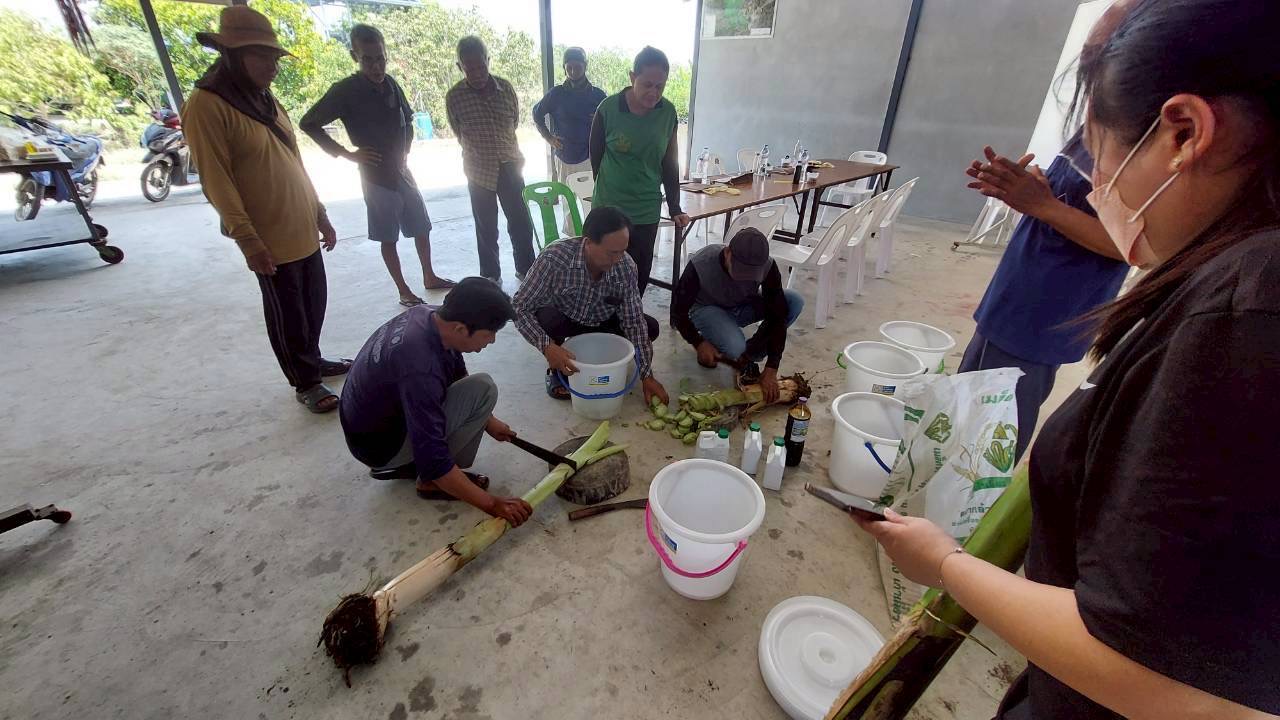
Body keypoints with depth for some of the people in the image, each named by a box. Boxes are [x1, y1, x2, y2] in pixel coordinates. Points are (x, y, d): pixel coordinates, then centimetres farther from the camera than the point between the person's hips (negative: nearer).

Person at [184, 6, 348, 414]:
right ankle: (305, 383, 17)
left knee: (315, 302, 16)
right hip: (270, 238, -7)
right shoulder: (206, 105, -12)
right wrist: (247, 240, -19)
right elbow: (216, 182, -15)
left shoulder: (265, 98, 12)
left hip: (303, 230, 7)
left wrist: (319, 214, 15)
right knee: (287, 315, 4)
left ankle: (313, 360, 35)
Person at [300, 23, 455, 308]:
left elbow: (408, 121, 21)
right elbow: (307, 123, -9)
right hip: (376, 177, -6)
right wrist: (347, 154, -12)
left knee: (422, 228, 12)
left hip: (403, 172, 6)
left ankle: (429, 277, 28)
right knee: (388, 239, 3)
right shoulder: (345, 90, -12)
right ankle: (404, 292, 13)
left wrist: (405, 151, 9)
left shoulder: (391, 84, 4)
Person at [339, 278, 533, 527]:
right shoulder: (420, 370, -36)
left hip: (369, 417, 8)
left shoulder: (427, 315, -12)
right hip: (379, 444, -8)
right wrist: (492, 504, -26)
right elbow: (433, 461, -33)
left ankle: (402, 464, 14)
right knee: (482, 389, -19)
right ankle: (432, 482, -4)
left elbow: (459, 374, 7)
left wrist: (487, 420, 10)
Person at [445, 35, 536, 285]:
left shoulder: (506, 88, -2)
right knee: (487, 228, 6)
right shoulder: (454, 96, -9)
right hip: (479, 171, -2)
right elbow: (461, 135, 3)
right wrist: (482, 153, 8)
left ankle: (525, 269, 23)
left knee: (521, 223, 6)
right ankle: (491, 276, 20)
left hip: (510, 167, 2)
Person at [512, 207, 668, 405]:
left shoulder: (626, 266, -24)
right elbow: (520, 306, -29)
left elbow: (633, 321, -18)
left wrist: (647, 375, -21)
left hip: (601, 322, 3)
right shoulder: (554, 258, -34)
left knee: (649, 327, -16)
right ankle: (555, 370, -4)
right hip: (561, 320, -3)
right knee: (546, 318, -37)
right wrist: (546, 346, -45)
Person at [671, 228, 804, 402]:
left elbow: (777, 316, -23)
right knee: (734, 347, -36)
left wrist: (771, 369, -28)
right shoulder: (700, 265, -33)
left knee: (795, 301, -22)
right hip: (707, 309, -4)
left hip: (742, 306, 4)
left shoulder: (768, 267, -26)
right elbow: (678, 310, -20)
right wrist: (699, 343, -31)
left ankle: (747, 358, -7)